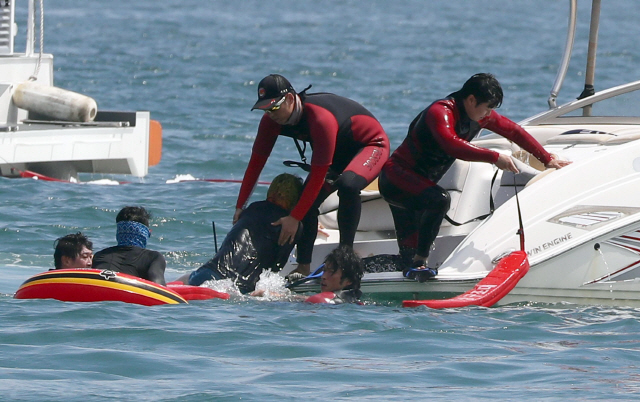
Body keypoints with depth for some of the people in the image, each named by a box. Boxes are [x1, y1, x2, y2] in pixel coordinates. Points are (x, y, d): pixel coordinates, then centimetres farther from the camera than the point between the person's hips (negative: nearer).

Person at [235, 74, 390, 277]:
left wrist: (294, 218, -34)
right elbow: (256, 162, -5)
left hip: (371, 144, -8)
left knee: (348, 184, -37)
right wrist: (240, 206, -6)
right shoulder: (272, 120, -16)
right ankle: (303, 267, -4)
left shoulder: (321, 119, -39)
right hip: (339, 152, 8)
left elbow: (318, 176, -36)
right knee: (307, 200, -10)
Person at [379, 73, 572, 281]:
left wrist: (548, 160, 17)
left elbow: (514, 131, 15)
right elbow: (452, 145, -44)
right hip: (395, 177, -9)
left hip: (417, 183, 9)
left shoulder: (481, 115, 2)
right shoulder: (441, 112, -25)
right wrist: (495, 157, -45)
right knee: (439, 199, -34)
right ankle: (419, 262, -28)